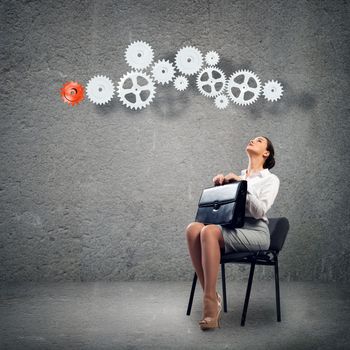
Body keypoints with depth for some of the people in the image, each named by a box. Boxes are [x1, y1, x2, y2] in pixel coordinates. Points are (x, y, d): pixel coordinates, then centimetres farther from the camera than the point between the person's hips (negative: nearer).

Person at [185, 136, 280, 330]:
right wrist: (218, 187, 6)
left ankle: (210, 301, -30)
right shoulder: (237, 176, 26)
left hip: (255, 232, -5)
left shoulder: (271, 179, 8)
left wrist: (242, 185, -13)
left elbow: (260, 211, -9)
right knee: (193, 228, -27)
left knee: (209, 231, -34)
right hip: (231, 228, 5)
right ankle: (212, 298, -26)